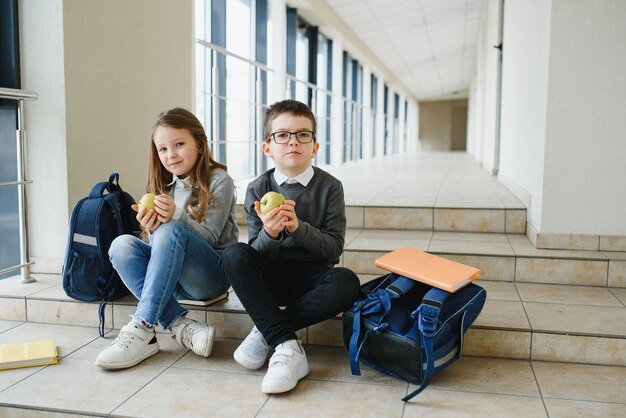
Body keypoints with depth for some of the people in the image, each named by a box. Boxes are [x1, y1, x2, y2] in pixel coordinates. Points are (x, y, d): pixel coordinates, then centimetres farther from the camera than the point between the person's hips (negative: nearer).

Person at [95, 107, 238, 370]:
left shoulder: (219, 181, -5)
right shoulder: (165, 185, 11)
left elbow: (209, 238, -10)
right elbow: (161, 246, 8)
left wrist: (176, 216, -27)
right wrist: (152, 229, -16)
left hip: (213, 274, -5)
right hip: (175, 279, 6)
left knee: (173, 231, -32)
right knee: (121, 244, -19)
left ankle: (142, 328, -32)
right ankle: (179, 326, -28)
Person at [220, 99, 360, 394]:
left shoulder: (329, 187, -4)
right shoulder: (258, 189, -1)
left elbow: (334, 248, -7)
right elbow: (257, 254, -4)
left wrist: (298, 228, -25)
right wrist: (269, 233, -27)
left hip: (311, 275, 0)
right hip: (269, 275, 1)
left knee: (347, 283, -32)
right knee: (234, 255, -29)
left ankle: (265, 331, -17)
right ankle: (287, 346, -30)